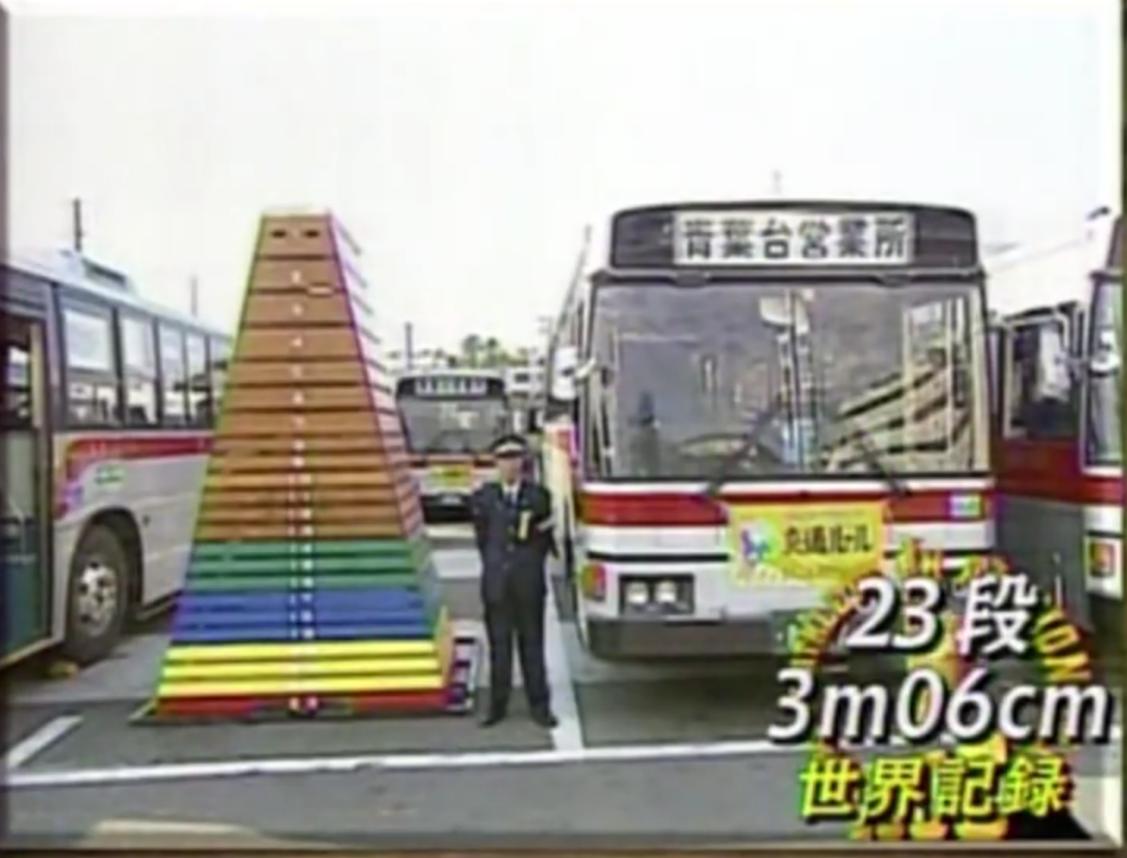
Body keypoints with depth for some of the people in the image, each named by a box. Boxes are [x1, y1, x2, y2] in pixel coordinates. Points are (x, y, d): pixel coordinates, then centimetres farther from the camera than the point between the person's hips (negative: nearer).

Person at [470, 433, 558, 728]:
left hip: (529, 583, 0)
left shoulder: (538, 496, 2)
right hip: (496, 582, 0)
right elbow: (482, 539, 9)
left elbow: (545, 537, 9)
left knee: (532, 644, 6)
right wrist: (495, 566, 6)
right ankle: (497, 704, 15)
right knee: (499, 645, 6)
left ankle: (539, 705, 13)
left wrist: (530, 564, 5)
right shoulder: (483, 498, 4)